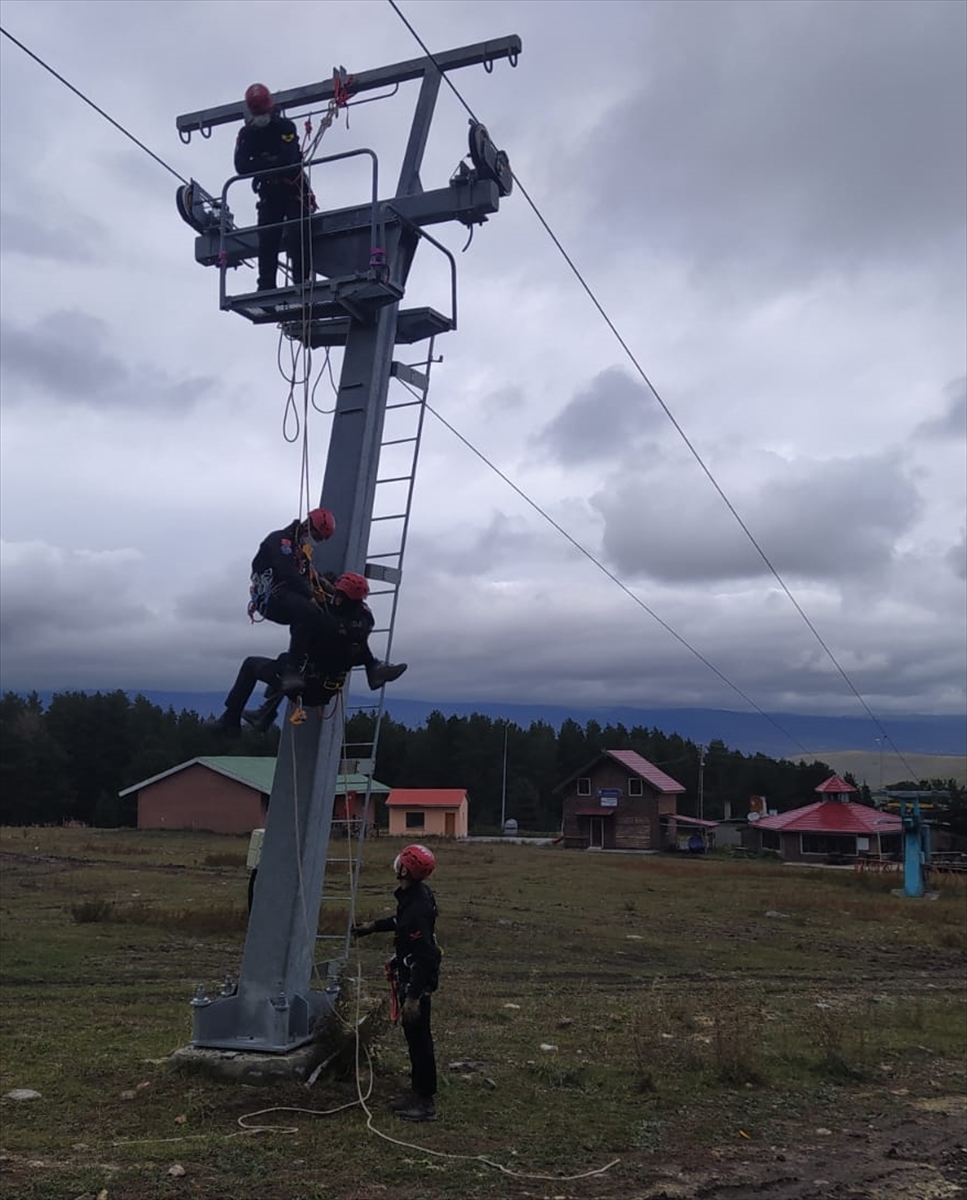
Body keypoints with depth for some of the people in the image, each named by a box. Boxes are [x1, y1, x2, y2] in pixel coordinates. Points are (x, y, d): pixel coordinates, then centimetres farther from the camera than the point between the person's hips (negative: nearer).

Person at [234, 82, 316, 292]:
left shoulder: (285, 127, -7)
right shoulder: (246, 134, 4)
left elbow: (289, 159, -22)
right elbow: (241, 166, -10)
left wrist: (259, 164, -13)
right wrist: (271, 162, -17)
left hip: (294, 190, -3)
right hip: (269, 195, 3)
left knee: (298, 236, -16)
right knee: (266, 240, -6)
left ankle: (301, 281, -17)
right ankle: (266, 286, -9)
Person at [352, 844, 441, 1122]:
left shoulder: (417, 907, -29)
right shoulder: (415, 894, 1)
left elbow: (424, 956, -28)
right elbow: (402, 922, 23)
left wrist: (413, 997, -26)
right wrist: (373, 926, 30)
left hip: (417, 980, -10)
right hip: (411, 976, 10)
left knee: (418, 1038, 0)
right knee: (414, 1035, 20)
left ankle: (426, 1102, 11)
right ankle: (417, 1091, 33)